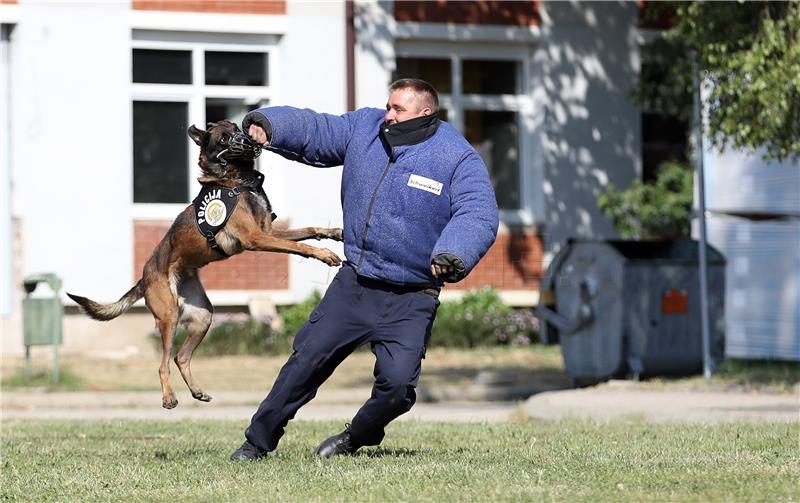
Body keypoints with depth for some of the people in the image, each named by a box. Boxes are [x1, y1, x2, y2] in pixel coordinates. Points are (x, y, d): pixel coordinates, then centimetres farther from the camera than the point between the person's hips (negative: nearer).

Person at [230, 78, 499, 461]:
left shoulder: (458, 159, -10)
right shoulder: (364, 128, 5)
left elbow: (477, 215, -19)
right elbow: (313, 129, 7)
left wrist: (454, 255, -38)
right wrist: (267, 125, -14)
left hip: (409, 302, -3)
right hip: (352, 285, 3)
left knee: (398, 383, -14)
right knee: (307, 361, 3)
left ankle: (358, 437, 16)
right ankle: (260, 440, 17)